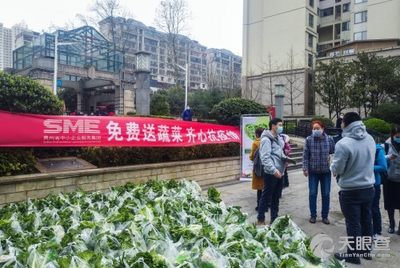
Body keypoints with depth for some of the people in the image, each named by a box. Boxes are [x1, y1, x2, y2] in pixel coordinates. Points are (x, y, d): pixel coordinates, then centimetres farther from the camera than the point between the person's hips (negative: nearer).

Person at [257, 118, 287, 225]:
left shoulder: (278, 138, 15)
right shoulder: (266, 139, -13)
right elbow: (265, 157, -22)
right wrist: (274, 170, -26)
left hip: (279, 172, 9)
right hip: (271, 173, -9)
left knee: (276, 197, 16)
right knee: (266, 196, 0)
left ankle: (274, 219, 27)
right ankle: (260, 220, 11)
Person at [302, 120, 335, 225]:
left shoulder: (329, 139, -4)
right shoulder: (309, 140, -6)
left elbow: (334, 153, 3)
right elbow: (305, 155, -5)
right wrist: (305, 168, -8)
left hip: (326, 171, 1)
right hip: (313, 171, -1)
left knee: (326, 194, 9)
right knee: (312, 194, 7)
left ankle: (325, 216, 24)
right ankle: (313, 215, 21)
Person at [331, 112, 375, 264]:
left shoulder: (343, 144, -24)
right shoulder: (370, 139, 0)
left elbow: (336, 169, -17)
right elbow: (368, 160, 12)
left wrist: (333, 167, 4)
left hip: (351, 191, -7)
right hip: (369, 188, 7)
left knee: (353, 224, 6)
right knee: (366, 220, 20)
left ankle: (353, 255, 20)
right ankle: (366, 250, 36)